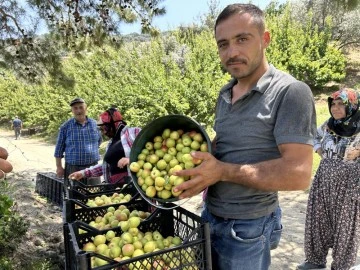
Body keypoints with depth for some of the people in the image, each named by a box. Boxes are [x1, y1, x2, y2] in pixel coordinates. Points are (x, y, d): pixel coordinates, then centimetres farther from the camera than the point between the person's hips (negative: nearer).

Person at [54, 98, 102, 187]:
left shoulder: (94, 124, 6)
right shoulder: (65, 127, 1)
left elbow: (99, 140, 24)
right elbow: (59, 149, 4)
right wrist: (59, 167, 1)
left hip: (92, 167, 2)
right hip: (73, 168, -2)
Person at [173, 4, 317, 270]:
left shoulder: (290, 92, -18)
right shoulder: (225, 95, 5)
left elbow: (298, 174, -25)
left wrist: (222, 171, -24)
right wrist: (194, 152, -2)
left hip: (247, 228, -7)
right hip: (210, 215, 7)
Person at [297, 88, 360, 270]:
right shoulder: (328, 125, 3)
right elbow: (314, 137, 21)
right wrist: (320, 152, 7)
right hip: (324, 179, 5)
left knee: (345, 224, 8)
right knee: (318, 219, 11)